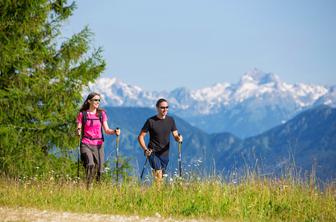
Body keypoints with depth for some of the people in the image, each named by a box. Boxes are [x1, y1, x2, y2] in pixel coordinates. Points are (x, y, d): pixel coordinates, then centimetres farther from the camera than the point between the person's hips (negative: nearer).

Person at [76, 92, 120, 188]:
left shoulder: (102, 114, 9)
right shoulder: (82, 114, 3)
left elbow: (106, 130, 7)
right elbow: (78, 130, 3)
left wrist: (114, 132, -13)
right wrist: (78, 132, -21)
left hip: (98, 144, 3)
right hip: (86, 144, -3)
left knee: (98, 169, 0)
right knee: (90, 165, -26)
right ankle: (88, 186, -17)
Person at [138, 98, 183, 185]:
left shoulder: (170, 120, 5)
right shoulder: (151, 121, -7)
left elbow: (175, 135, 7)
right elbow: (140, 137, -3)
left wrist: (178, 138, -18)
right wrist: (145, 149, -15)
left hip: (165, 153, 4)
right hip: (153, 152, -4)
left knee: (162, 175, 11)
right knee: (158, 174, -20)